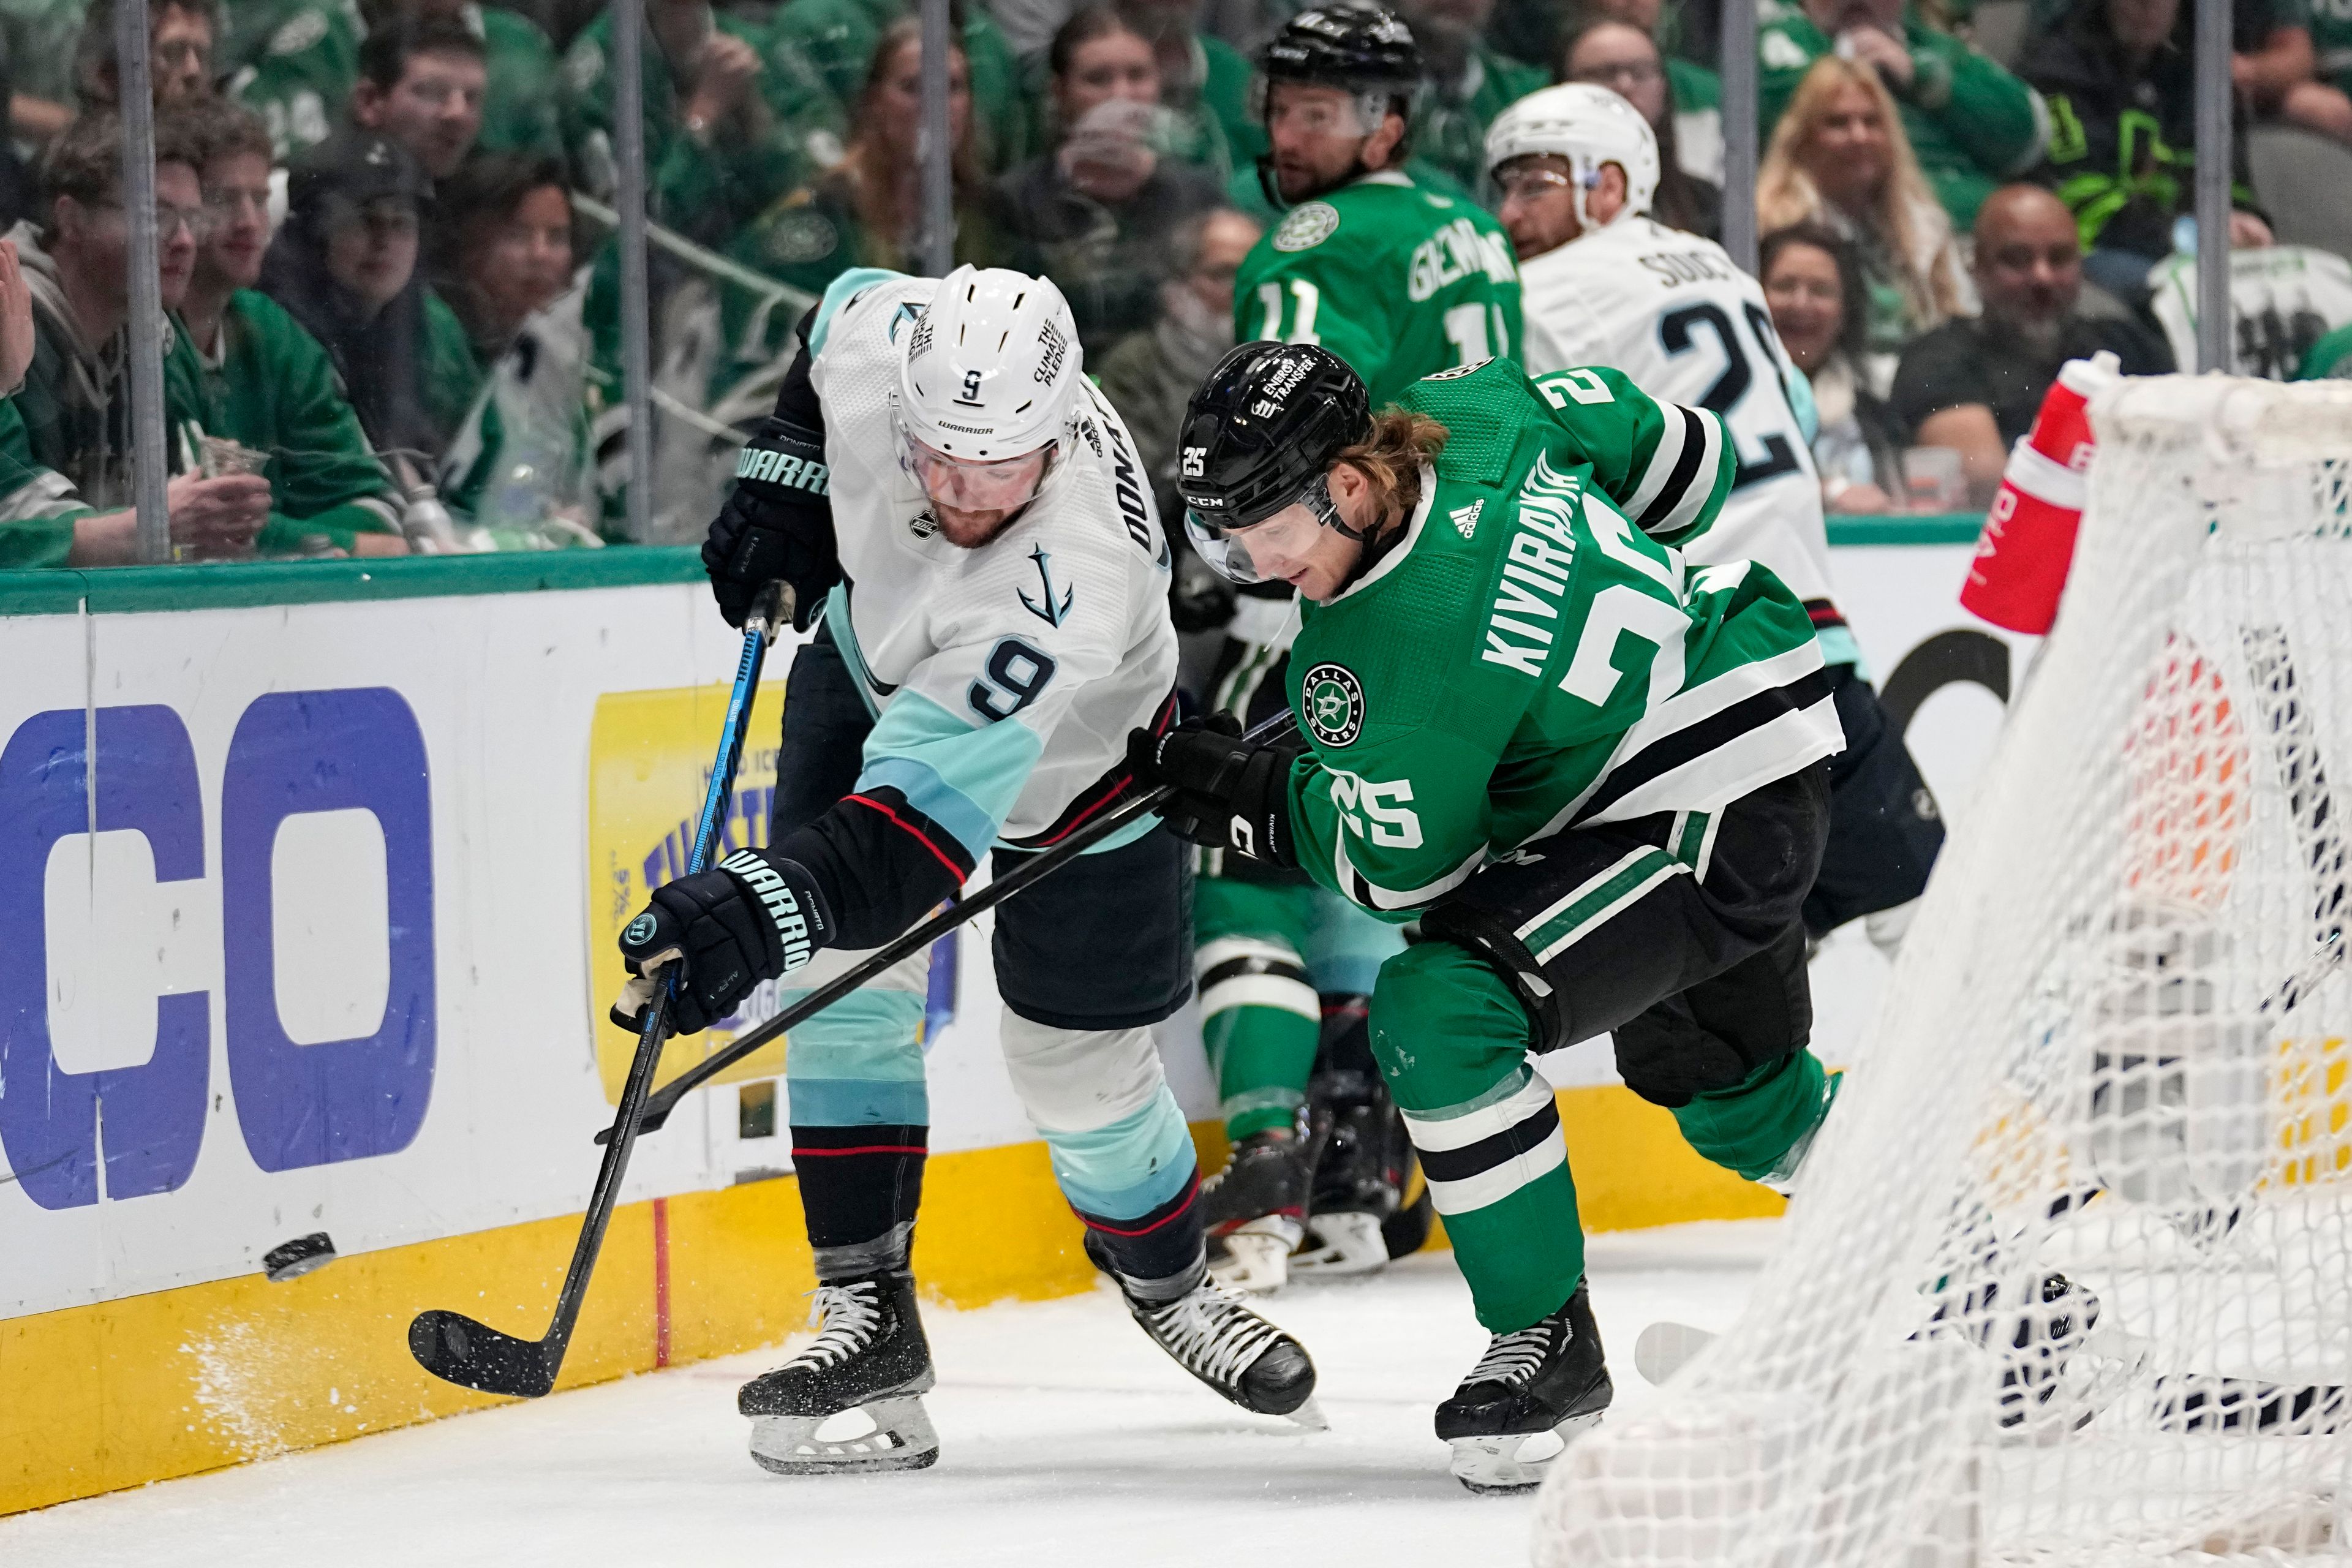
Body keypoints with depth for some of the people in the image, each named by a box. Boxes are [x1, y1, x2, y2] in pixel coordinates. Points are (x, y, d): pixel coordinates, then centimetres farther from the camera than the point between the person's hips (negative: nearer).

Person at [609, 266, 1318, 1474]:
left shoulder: (1071, 577, -47)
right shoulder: (883, 341, -32)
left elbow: (925, 813, -52)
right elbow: (840, 316, -2)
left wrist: (770, 902, -64)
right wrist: (785, 481, -9)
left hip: (1074, 755, -4)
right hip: (875, 664, 4)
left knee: (1080, 1059, 4)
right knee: (842, 978, -12)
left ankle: (1166, 1280, 35)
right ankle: (868, 1308, -5)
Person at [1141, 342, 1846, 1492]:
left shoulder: (1395, 641, -28)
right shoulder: (1473, 411, -5)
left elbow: (1400, 863, -19)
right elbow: (1678, 452, 9)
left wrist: (1241, 791, -9)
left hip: (1705, 824, -11)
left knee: (1442, 1007, -22)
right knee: (1724, 1077, 31)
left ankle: (1544, 1341, -10)